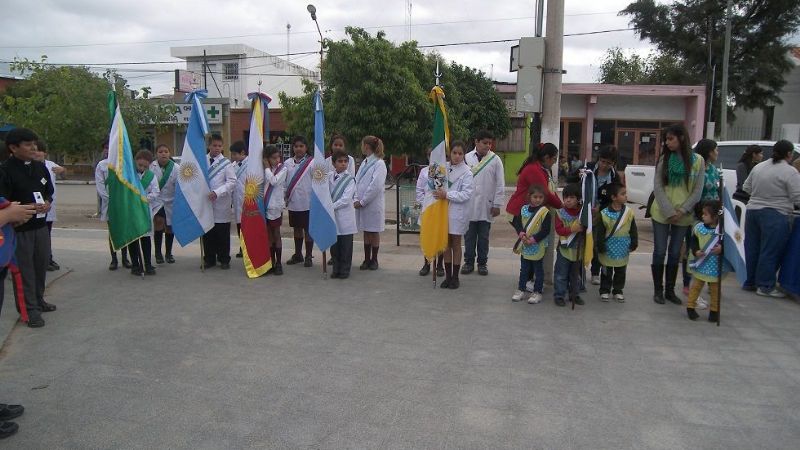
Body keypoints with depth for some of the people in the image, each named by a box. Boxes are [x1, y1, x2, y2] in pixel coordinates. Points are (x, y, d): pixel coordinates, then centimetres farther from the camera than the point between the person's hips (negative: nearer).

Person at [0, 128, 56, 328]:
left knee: (42, 263, 15)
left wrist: (47, 202, -3)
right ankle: (31, 310, 9)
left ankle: (39, 300, 33)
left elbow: (49, 190, 18)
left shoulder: (40, 167, 6)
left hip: (41, 225, 6)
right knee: (25, 268, 1)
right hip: (19, 228, -6)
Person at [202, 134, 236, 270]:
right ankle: (209, 259, 22)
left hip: (221, 204, -2)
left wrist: (217, 192, -19)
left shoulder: (226, 163, -4)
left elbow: (232, 182, -10)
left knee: (223, 234, 5)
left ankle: (224, 260, 17)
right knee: (207, 233, 10)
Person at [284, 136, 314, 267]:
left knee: (308, 230, 4)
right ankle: (297, 254, 29)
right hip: (293, 203, 5)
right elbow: (284, 182, 11)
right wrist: (285, 198, 8)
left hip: (307, 203, -4)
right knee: (297, 229, 16)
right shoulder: (288, 163, 6)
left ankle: (308, 256, 14)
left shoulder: (312, 162, -7)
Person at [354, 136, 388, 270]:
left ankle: (374, 260, 15)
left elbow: (375, 186, -17)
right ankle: (367, 259, 19)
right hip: (361, 204, 6)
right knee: (366, 232, 12)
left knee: (374, 233, 5)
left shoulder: (379, 164, -11)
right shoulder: (364, 163, 12)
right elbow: (357, 181, 10)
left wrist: (362, 202, -15)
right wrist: (356, 199, -3)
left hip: (373, 204, -6)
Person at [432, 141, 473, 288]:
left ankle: (455, 277, 18)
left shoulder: (466, 172, -9)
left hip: (458, 212, -4)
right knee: (446, 244, 10)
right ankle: (448, 276, 21)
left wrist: (447, 195, -20)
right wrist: (439, 192, -4)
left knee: (456, 244, 7)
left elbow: (466, 194, -15)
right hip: (444, 210, 4)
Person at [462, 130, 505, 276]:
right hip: (469, 205, 1)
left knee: (484, 237, 8)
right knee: (469, 236, 8)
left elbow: (500, 184, 0)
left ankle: (482, 263, 20)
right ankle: (469, 262, 20)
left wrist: (497, 205, -4)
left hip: (486, 206, -1)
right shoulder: (467, 158, 1)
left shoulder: (495, 160, -1)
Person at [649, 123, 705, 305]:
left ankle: (670, 290, 20)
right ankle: (658, 290, 13)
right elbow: (657, 187, -5)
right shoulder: (664, 159, -1)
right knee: (659, 252, 2)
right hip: (661, 214, 0)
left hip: (683, 216, 1)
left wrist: (682, 210, -11)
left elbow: (697, 190, -1)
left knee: (675, 254, 9)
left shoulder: (697, 160, -1)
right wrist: (669, 211, -14)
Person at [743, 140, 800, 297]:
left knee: (752, 249, 12)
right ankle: (765, 286, 6)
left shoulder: (759, 166, 8)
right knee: (770, 251, 1)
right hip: (775, 216, -6)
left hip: (752, 211, 7)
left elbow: (746, 187, 17)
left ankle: (750, 282, 21)